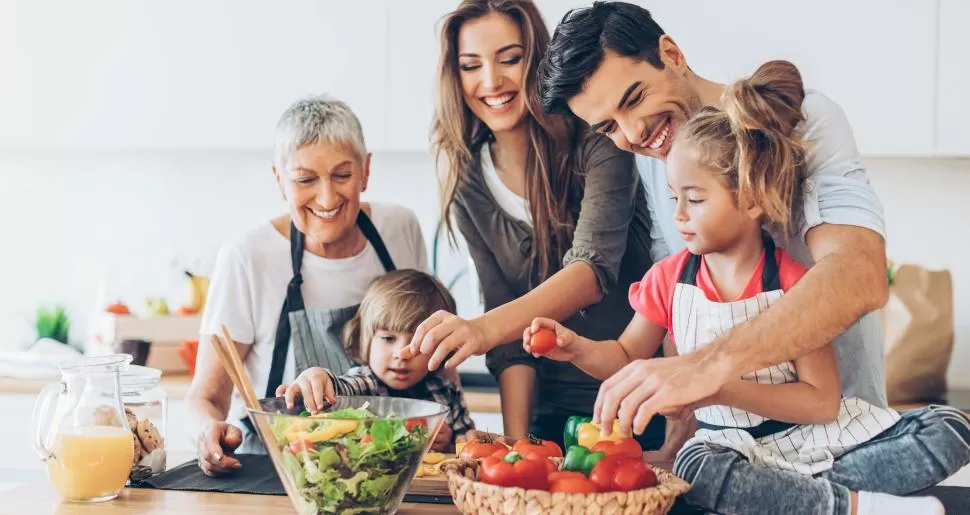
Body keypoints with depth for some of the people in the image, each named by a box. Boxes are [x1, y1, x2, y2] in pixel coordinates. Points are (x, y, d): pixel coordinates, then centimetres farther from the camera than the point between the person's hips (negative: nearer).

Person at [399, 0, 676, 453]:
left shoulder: (595, 142, -13)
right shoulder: (468, 181, -1)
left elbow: (595, 268, -27)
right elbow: (508, 330, -2)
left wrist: (485, 328, -42)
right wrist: (516, 442, -14)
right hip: (554, 411, 3)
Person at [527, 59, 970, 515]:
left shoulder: (795, 284, -11)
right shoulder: (668, 279, 0)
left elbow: (822, 401, -16)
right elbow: (627, 356, 13)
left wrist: (720, 388, -26)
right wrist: (576, 347, -9)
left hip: (819, 437, -1)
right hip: (736, 445, 1)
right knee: (696, 467, -37)